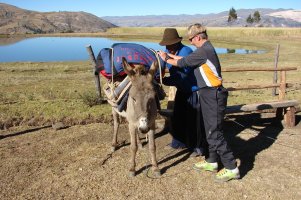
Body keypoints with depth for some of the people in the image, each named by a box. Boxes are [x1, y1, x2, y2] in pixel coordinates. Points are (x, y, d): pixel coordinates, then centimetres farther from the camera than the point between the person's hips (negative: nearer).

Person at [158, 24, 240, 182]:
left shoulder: (203, 51, -17)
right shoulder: (206, 49, 14)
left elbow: (182, 63, -11)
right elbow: (187, 59, 17)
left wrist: (166, 59, 5)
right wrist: (170, 55, 18)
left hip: (213, 96, -10)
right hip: (209, 94, 10)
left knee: (215, 133, -4)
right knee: (211, 131, 18)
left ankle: (231, 168, 6)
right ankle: (211, 161, 31)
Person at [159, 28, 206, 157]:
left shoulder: (186, 52, -27)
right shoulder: (168, 52, -3)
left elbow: (183, 75, -33)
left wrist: (164, 80, -37)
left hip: (193, 90, -8)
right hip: (182, 90, 8)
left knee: (193, 119, -3)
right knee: (178, 116, 15)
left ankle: (197, 147, 12)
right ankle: (180, 141, 32)